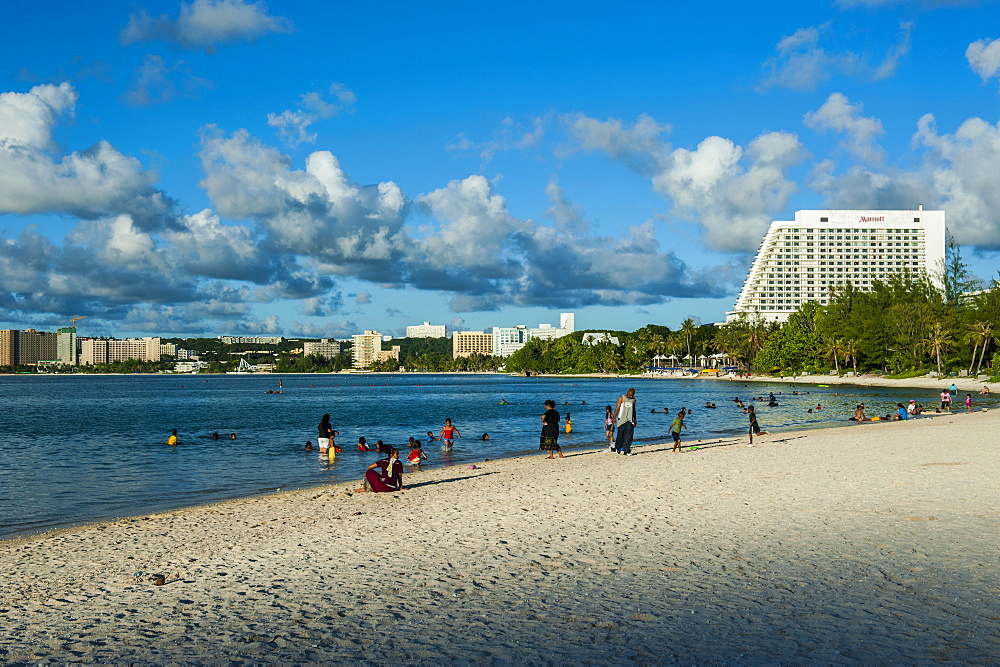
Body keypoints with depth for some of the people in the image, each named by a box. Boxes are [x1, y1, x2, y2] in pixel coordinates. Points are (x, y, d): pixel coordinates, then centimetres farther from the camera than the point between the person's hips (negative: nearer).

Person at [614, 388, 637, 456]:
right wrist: (614, 418, -14)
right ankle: (618, 449, 21)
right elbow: (617, 408, -5)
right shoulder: (621, 398, 0)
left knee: (629, 436, -7)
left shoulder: (633, 400, 13)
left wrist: (635, 420, 22)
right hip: (622, 420, -3)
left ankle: (627, 451, -7)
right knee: (620, 435, 3)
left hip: (630, 420, 3)